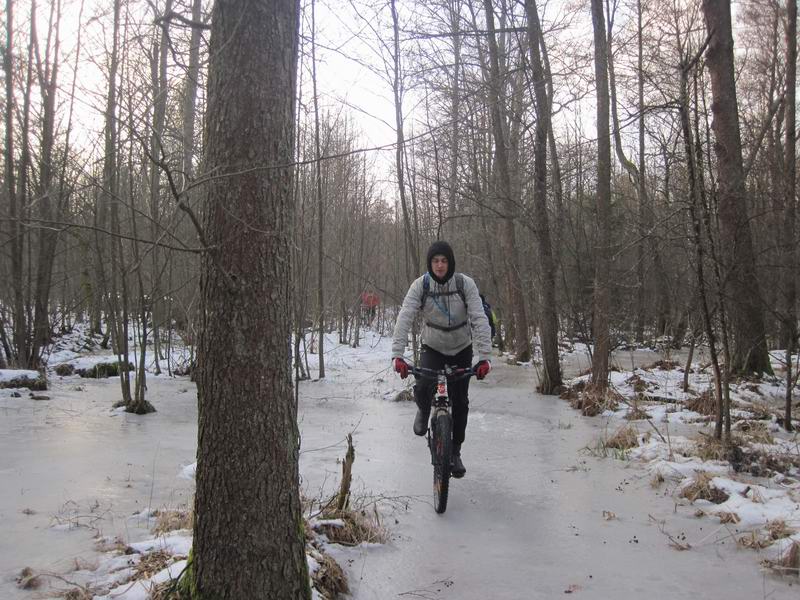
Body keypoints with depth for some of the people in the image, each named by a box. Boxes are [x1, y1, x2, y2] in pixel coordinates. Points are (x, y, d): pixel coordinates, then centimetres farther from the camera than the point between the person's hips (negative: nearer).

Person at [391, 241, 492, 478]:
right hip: (432, 348, 0)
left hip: (461, 350, 0)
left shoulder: (465, 284, -21)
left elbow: (479, 320, -27)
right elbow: (404, 318, -27)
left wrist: (485, 357, -38)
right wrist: (397, 354, -40)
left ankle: (455, 452, 17)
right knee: (423, 389, -24)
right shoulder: (420, 285, -19)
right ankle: (424, 411, 13)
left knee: (460, 402, 0)